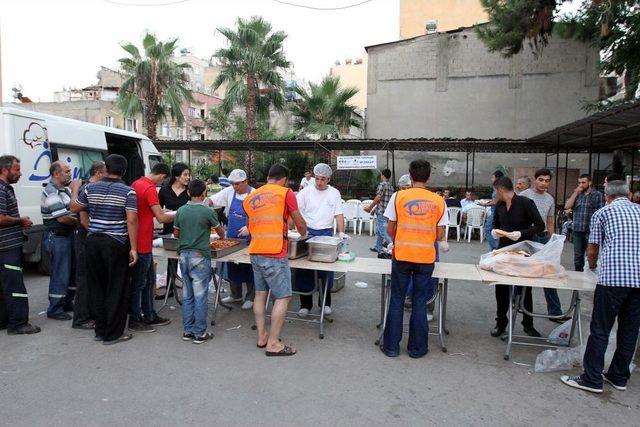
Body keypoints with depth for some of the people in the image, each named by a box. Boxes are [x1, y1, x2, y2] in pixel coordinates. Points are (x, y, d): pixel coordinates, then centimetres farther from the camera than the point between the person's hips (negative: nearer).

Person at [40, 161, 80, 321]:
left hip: (69, 235, 10)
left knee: (72, 271, 16)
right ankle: (54, 309, 8)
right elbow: (62, 218, -22)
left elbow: (73, 209, 23)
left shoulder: (65, 189, 13)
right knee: (60, 274, -3)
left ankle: (67, 303, 29)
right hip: (57, 237, -10)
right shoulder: (51, 192, -17)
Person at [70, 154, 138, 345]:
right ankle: (112, 334, 9)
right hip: (116, 244, -5)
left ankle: (100, 330, 24)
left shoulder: (91, 188, 3)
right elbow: (131, 220, -16)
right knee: (116, 289, 3)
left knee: (97, 287, 15)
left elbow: (74, 208, 17)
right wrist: (133, 248, -12)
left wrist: (74, 191, 36)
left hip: (93, 242, 5)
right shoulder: (128, 191, -9)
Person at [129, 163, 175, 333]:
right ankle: (134, 321, 15)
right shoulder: (150, 189, -19)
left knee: (149, 280, 17)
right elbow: (161, 218, -20)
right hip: (142, 244, -9)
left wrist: (157, 211, 19)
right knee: (139, 283, 3)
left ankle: (150, 316, 27)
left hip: (144, 243, 9)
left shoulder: (136, 183, 9)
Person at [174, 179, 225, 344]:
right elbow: (220, 230, 6)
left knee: (187, 295, 13)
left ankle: (187, 331, 21)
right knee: (200, 296, 2)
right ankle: (200, 333, 9)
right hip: (200, 256, -5)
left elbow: (176, 233, 13)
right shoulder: (207, 212, -10)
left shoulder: (181, 211, 3)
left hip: (184, 255, 5)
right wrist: (222, 235, 29)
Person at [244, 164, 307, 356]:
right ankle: (273, 344, 4)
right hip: (275, 254, -7)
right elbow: (299, 223, 1)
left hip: (255, 252, 7)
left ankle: (261, 336, 24)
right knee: (283, 297, 1)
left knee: (260, 293, 17)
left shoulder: (250, 198, 13)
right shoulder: (286, 193, -4)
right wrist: (303, 233, 23)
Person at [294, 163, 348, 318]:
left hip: (326, 233, 1)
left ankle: (325, 303, 24)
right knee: (304, 270, 3)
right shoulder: (306, 192, -2)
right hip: (307, 232, -1)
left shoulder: (334, 193, 2)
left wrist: (341, 232, -10)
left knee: (326, 270, 8)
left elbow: (339, 215, 2)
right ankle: (305, 304, 17)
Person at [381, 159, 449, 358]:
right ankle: (417, 348, 22)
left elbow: (390, 229, 0)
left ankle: (391, 346, 18)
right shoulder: (439, 201, 0)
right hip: (426, 257, 1)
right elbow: (440, 235, 3)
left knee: (397, 301, 11)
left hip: (402, 255, -1)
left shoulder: (398, 197, -4)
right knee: (420, 302, 12)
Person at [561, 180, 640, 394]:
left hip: (613, 277, -5)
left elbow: (592, 250, 10)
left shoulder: (602, 213, 7)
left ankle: (592, 379, 5)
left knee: (600, 330, 0)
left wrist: (592, 267, 31)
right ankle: (619, 377, 25)